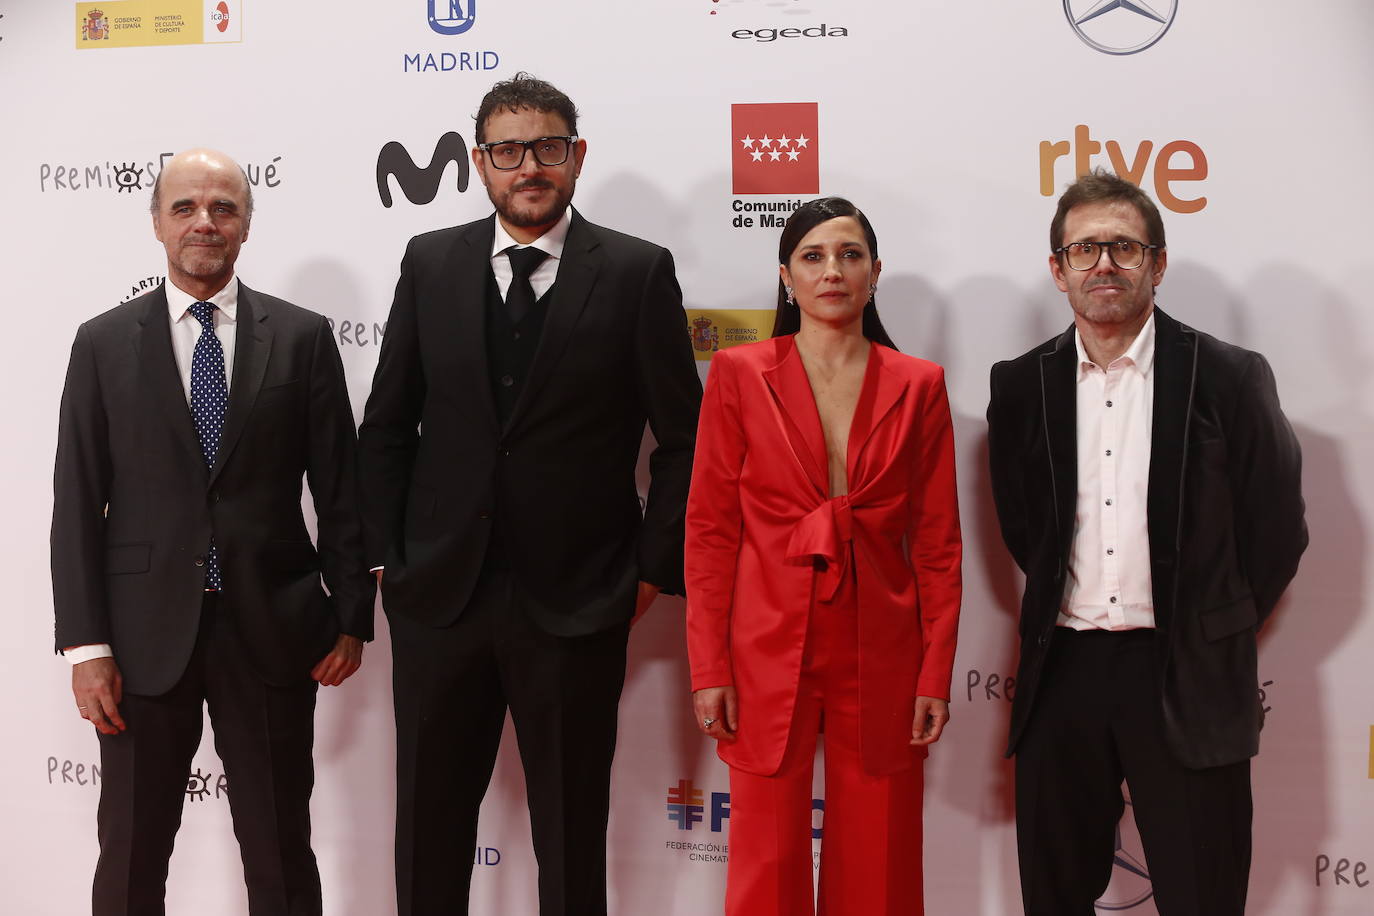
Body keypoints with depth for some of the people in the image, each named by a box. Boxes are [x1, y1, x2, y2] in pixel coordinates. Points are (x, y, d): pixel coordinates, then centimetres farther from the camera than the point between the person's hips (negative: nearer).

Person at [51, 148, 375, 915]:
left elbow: (341, 488, 3)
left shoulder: (303, 337, 3)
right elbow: (78, 503, 1)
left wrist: (351, 617, 0)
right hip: (145, 630, 1)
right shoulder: (103, 343, 4)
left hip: (271, 629, 0)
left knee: (282, 853, 10)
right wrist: (85, 644, -5)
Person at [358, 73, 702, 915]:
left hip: (577, 603, -2)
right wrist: (385, 556, 4)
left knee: (573, 832, 11)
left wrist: (652, 570, -4)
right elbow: (388, 425, 9)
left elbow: (683, 437, -1)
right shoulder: (431, 262, 6)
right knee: (429, 819, 15)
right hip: (440, 593, 3)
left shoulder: (638, 272, -3)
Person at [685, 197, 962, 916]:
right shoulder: (739, 374, 1)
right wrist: (709, 667, -5)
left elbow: (938, 541, 5)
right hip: (768, 654, -1)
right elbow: (709, 528, 0)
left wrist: (936, 673, 0)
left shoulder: (918, 385, 5)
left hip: (880, 659, 1)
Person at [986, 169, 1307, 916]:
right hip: (1062, 673, 3)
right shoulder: (1022, 385, 5)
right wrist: (1066, 606, 10)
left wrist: (1215, 633, 4)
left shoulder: (1229, 378, -3)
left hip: (1187, 680, -2)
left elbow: (1276, 528, 2)